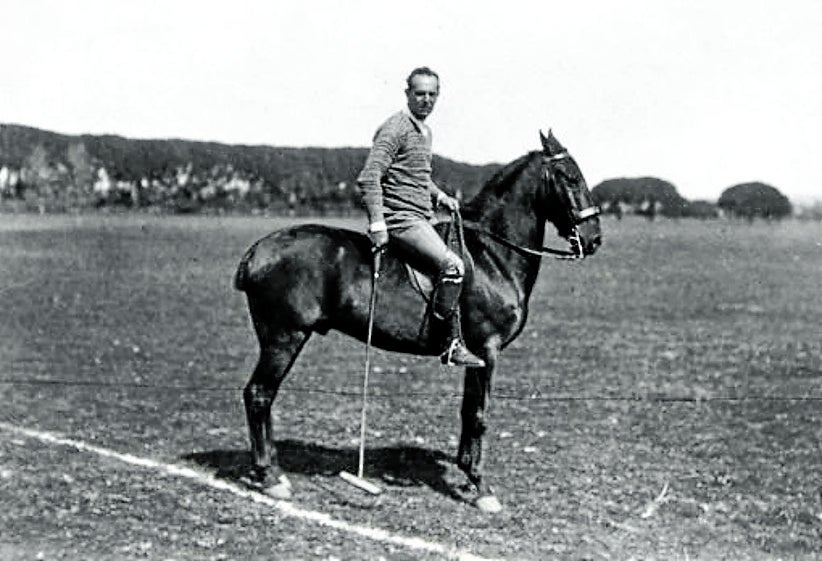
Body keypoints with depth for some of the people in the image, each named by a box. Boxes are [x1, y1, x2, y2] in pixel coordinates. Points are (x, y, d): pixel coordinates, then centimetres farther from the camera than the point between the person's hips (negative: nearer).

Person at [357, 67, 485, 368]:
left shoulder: (425, 131, 18)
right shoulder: (395, 129, -12)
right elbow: (368, 178, -19)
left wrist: (440, 195, 16)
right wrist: (377, 224, -24)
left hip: (422, 217, 10)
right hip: (401, 218, -10)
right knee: (452, 265, -25)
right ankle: (451, 344, -21)